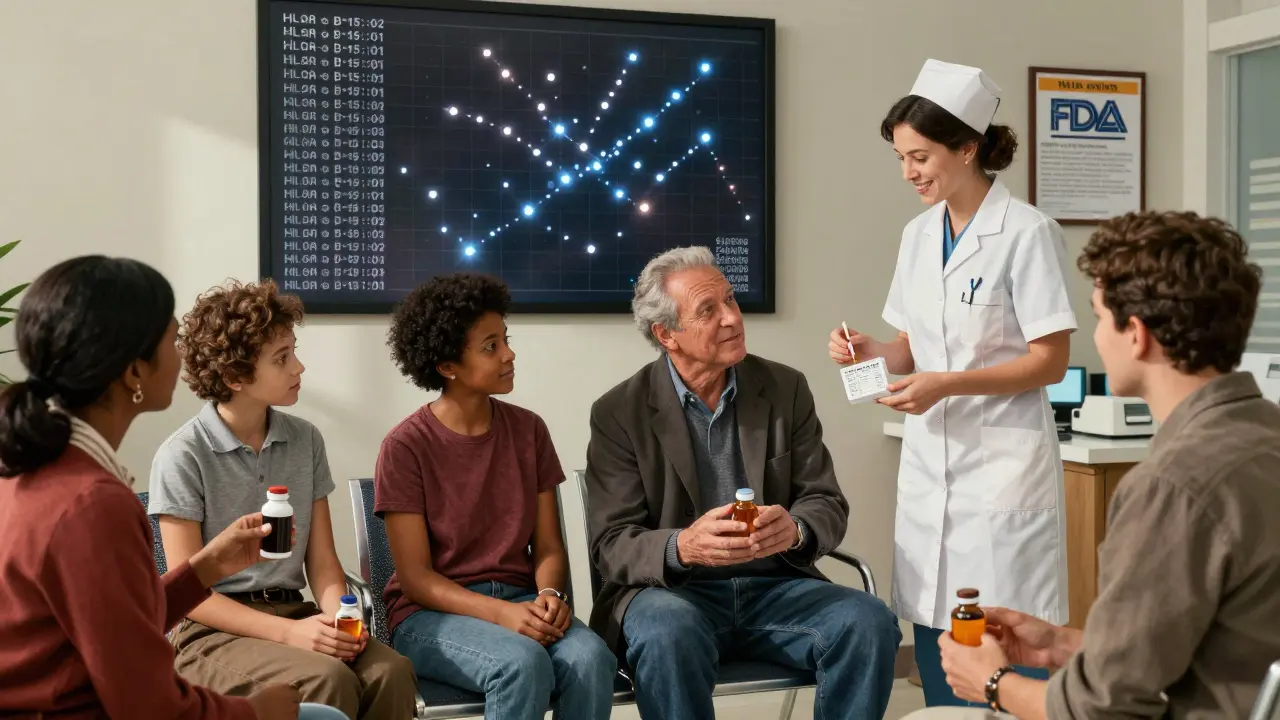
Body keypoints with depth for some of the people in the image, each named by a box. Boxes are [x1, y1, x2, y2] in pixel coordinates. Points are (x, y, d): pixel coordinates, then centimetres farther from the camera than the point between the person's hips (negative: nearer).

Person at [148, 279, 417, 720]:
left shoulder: (305, 441, 6)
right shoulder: (183, 456, -9)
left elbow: (322, 563, 7)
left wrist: (339, 617, -15)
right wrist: (286, 634, -21)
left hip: (295, 612, 4)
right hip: (214, 632, -4)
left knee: (391, 671, -25)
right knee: (328, 680, -32)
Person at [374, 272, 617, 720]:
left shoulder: (528, 430, 4)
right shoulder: (406, 447, -9)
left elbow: (548, 545, 6)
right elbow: (415, 577, -10)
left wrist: (549, 595, -17)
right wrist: (502, 613, -23)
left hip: (521, 601, 4)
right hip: (433, 613, -4)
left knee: (590, 658, -28)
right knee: (523, 664, -34)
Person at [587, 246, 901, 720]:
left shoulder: (786, 389, 5)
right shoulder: (620, 413, -3)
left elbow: (828, 504, 3)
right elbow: (611, 546, -8)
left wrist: (795, 529, -22)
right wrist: (682, 547, -30)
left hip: (776, 587, 3)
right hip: (673, 591, -2)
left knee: (871, 623, -24)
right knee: (667, 633, -36)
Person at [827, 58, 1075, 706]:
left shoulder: (1026, 232, -10)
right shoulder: (919, 234, 9)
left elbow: (1050, 361, -11)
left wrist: (947, 385, -20)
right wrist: (874, 353, -3)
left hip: (1001, 459, -6)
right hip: (928, 456, 6)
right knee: (935, 652, 10)